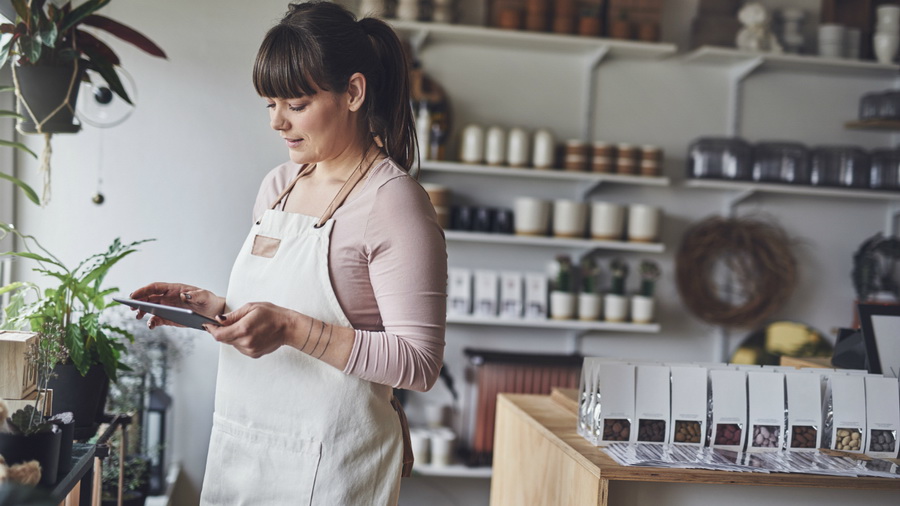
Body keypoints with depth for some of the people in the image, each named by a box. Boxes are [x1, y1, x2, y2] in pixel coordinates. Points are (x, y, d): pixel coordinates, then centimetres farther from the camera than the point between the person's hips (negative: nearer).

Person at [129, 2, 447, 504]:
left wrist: (292, 329, -26)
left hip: (325, 464, -7)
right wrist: (211, 306, 1)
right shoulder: (278, 185, 9)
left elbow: (419, 363, -20)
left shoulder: (394, 203, -15)